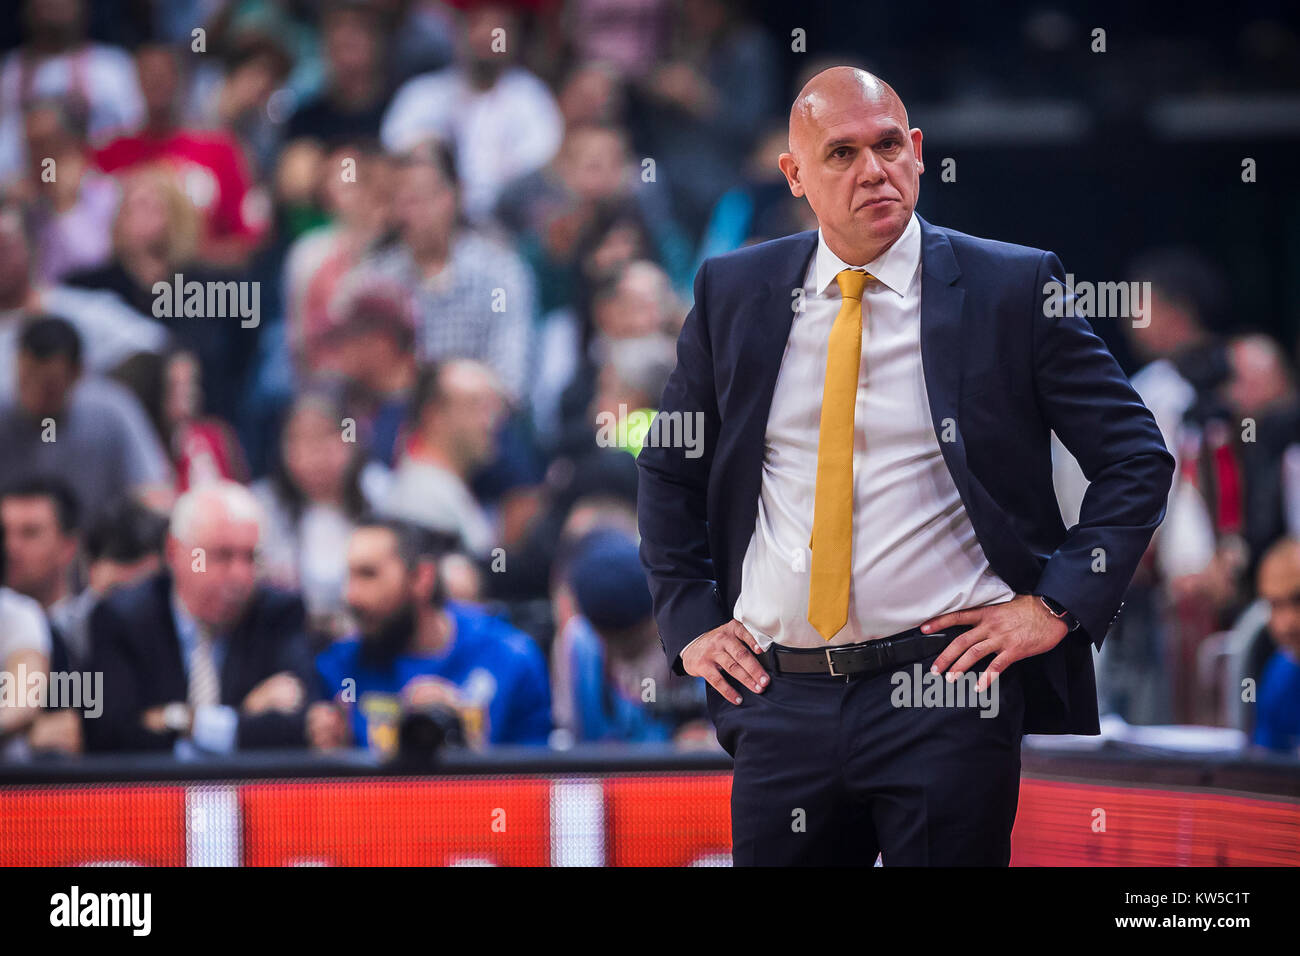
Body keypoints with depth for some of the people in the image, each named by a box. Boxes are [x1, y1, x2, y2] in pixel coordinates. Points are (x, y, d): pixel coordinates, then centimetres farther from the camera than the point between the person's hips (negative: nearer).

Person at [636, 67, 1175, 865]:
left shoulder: (1013, 288, 0)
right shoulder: (733, 293, 9)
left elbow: (1138, 457, 2)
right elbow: (669, 466, 21)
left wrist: (1059, 604, -6)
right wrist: (690, 618, 10)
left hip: (949, 686, -3)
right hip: (782, 701, 3)